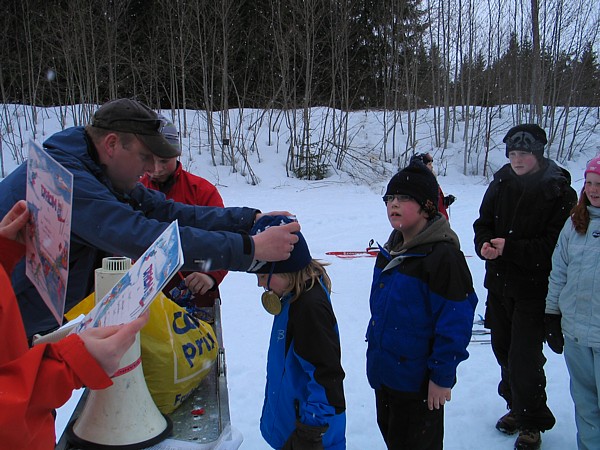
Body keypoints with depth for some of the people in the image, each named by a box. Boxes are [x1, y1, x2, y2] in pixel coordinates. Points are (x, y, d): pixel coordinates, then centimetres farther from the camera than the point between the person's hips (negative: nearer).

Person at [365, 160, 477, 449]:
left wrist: (442, 376, -17)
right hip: (384, 372, 8)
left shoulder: (444, 256, -21)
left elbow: (455, 321, -20)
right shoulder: (390, 251, 5)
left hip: (417, 381, -8)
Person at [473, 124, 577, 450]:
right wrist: (484, 244, -14)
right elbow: (483, 223, 8)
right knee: (503, 349, 17)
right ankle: (516, 407, 40)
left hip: (533, 290, -5)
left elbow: (557, 247, -18)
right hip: (499, 283, 6)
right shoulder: (501, 183, 2)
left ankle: (532, 423, 20)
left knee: (524, 358, -3)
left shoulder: (560, 192, -13)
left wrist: (510, 249, -24)